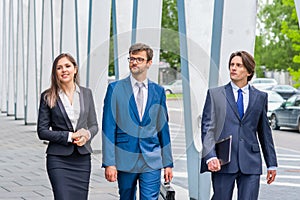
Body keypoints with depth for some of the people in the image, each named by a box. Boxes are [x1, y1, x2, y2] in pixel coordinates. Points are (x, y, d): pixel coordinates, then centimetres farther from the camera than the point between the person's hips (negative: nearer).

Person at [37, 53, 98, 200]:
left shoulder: (86, 93, 9)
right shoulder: (48, 97, -1)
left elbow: (94, 125, 14)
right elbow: (42, 131, -2)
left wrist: (87, 134, -9)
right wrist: (69, 136, -12)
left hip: (82, 158, 3)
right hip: (58, 159, -3)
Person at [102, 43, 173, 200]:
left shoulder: (158, 91, 8)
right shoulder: (115, 89, 1)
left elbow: (163, 128, 12)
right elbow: (108, 128, -2)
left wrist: (168, 163, 9)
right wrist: (109, 163, -9)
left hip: (152, 162, 1)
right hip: (125, 161, -1)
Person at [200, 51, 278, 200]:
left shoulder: (260, 97, 12)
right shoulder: (215, 94, 7)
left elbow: (265, 132, 16)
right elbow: (207, 127, 0)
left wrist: (272, 164, 15)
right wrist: (210, 156, -15)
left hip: (250, 164, 1)